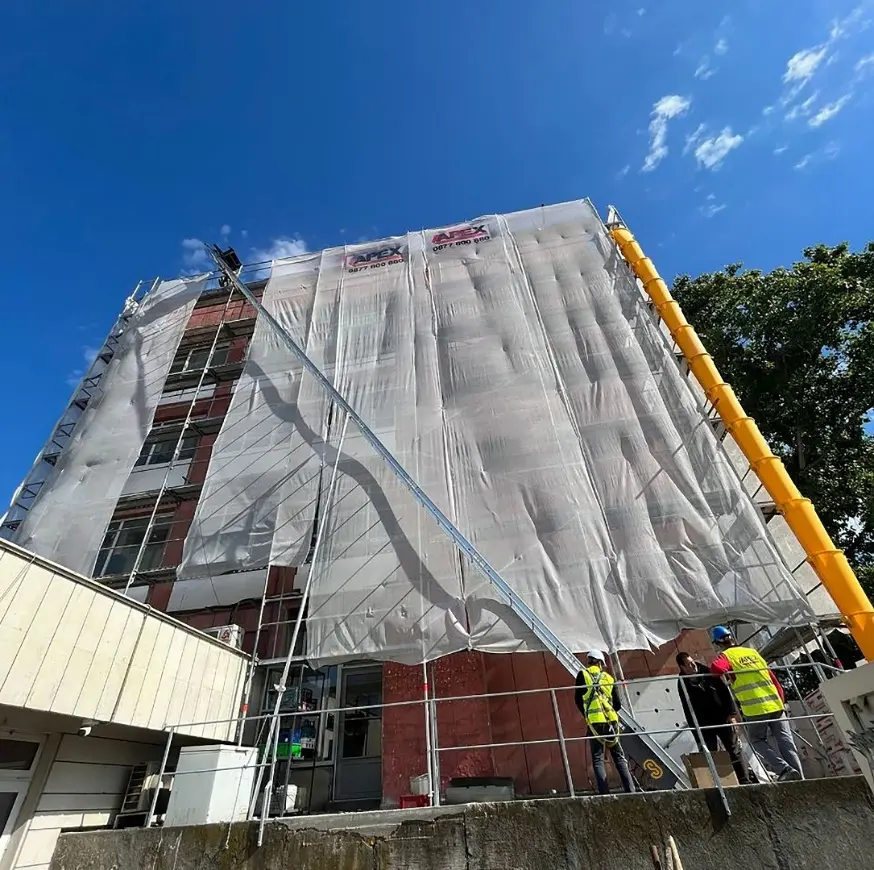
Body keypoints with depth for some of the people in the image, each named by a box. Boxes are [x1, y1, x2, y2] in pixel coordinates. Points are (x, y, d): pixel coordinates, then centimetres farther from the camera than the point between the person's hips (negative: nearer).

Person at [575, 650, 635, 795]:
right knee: (619, 756, 15)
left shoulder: (583, 674, 1)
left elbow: (578, 698, 2)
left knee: (597, 759, 4)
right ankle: (630, 789, 10)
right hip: (611, 720, 3)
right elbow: (618, 704, 11)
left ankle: (604, 792, -3)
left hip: (594, 722, -3)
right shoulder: (608, 678, 11)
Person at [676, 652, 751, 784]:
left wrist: (731, 713, -4)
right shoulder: (683, 684, -7)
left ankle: (744, 782, 18)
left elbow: (724, 691, 4)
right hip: (705, 726, -2)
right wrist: (697, 735, -6)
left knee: (734, 751, 7)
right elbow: (688, 712, -5)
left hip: (723, 719, 2)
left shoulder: (706, 672, 0)